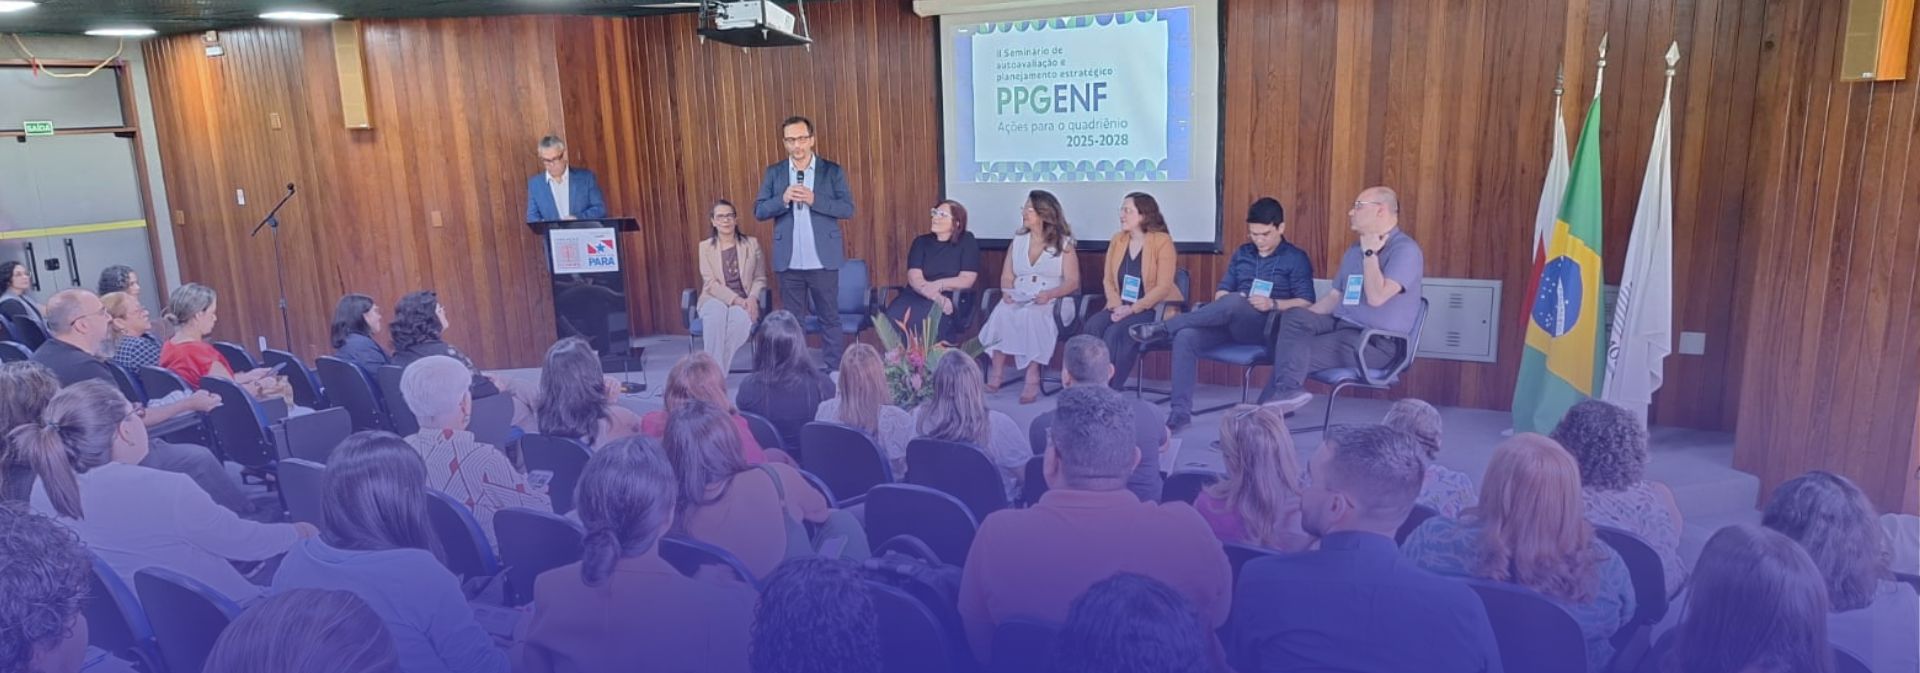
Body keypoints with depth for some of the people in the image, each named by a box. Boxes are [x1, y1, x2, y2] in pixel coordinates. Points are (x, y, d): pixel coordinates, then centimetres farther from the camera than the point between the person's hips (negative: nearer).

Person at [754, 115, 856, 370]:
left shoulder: (832, 171, 2)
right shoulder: (773, 173, 8)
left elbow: (848, 209, -4)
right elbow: (759, 211, 3)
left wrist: (814, 200, -17)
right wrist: (783, 199, -15)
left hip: (823, 261, -2)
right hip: (789, 263, 2)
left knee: (830, 319, 4)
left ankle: (835, 372, 12)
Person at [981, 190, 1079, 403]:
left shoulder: (1063, 243, 4)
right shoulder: (1018, 240, 17)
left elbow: (1072, 282, -3)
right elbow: (1006, 277, 13)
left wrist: (1049, 294, -20)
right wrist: (1008, 292, -10)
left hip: (1051, 302, -3)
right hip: (1018, 300, 3)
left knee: (1032, 315, -37)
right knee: (1001, 312, -31)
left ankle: (1033, 378, -35)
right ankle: (997, 371, -27)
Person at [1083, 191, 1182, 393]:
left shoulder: (1162, 241, -7)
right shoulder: (1117, 240, 11)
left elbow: (1163, 287, -14)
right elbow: (1108, 280, 9)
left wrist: (1132, 309, -20)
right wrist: (1117, 306, -10)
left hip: (1153, 309, -5)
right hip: (1121, 308, 5)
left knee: (1116, 332, -31)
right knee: (1093, 325, -24)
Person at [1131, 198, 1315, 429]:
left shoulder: (1296, 259, 4)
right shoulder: (1242, 253, 19)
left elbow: (1306, 303, -4)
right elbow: (1221, 292, 17)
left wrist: (1273, 304, -20)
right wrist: (1225, 308, -7)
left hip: (1268, 327, -4)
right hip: (1231, 324, 5)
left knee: (1233, 302, -38)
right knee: (1186, 336, -27)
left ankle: (1164, 328, -27)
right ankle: (1180, 412, -28)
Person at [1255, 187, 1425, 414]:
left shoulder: (1405, 249, -11)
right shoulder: (1355, 250, 17)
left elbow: (1376, 297, -23)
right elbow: (1334, 296, 19)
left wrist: (1370, 254, -14)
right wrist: (1303, 320, 4)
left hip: (1375, 342, -8)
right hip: (1341, 325, 8)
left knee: (1297, 351, -23)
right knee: (1293, 317, -20)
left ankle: (1270, 404, -11)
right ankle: (1287, 390, -29)